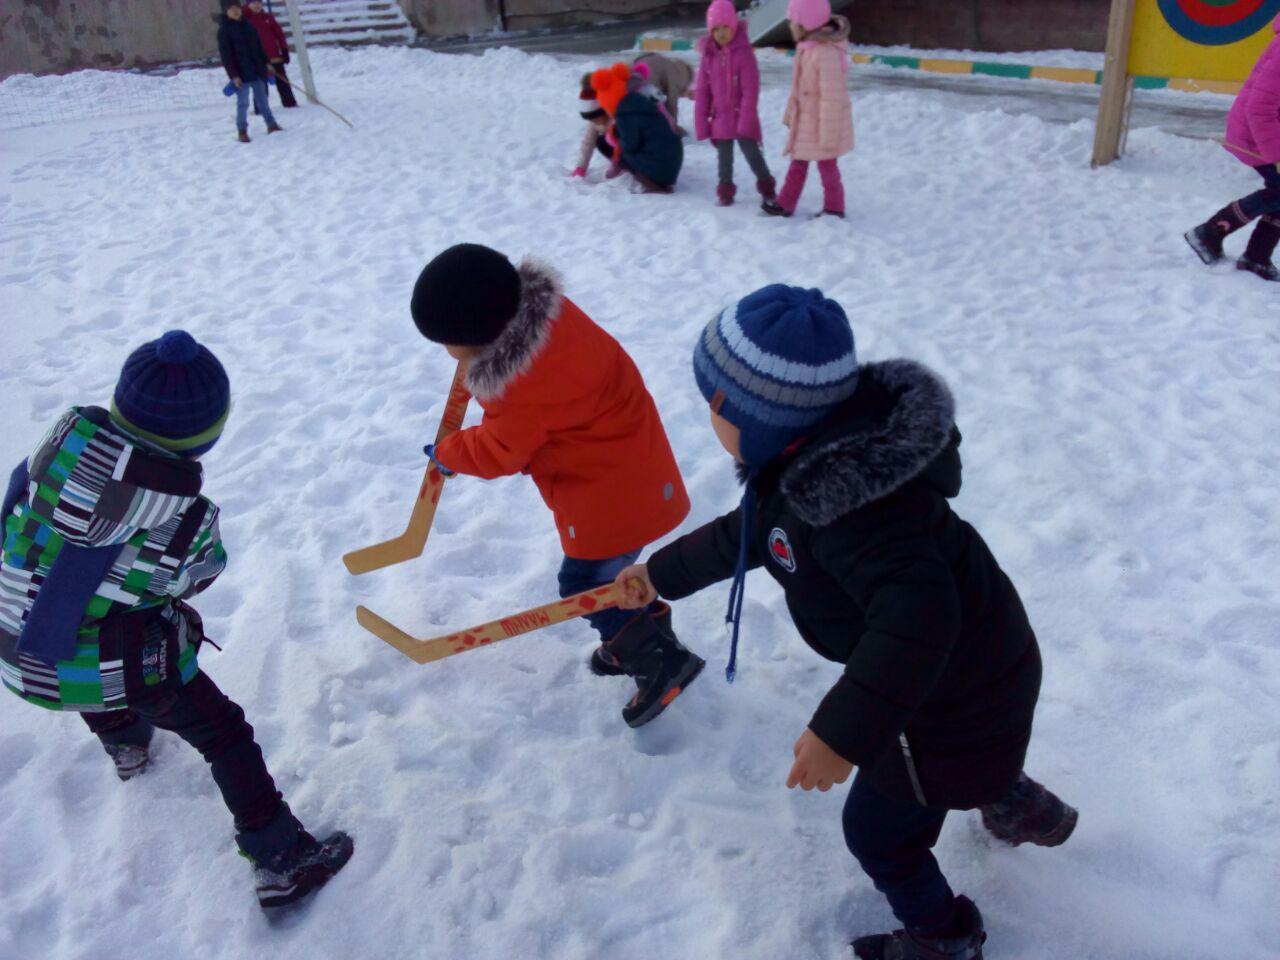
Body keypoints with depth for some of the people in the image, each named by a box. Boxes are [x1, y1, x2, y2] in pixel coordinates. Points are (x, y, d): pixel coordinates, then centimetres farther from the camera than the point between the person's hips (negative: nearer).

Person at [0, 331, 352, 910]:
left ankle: (124, 741, 66)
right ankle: (281, 862, 20)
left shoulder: (68, 435, -14)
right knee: (223, 734, 11)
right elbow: (197, 577, -5)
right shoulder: (186, 517, -24)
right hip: (117, 672, -6)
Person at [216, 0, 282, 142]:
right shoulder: (223, 30, -7)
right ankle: (242, 131, 3)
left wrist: (266, 63, 15)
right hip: (241, 73, -5)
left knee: (262, 99, 13)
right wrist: (233, 75, -16)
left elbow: (259, 46, 19)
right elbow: (225, 55, -11)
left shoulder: (247, 25, 10)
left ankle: (271, 124, 23)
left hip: (257, 70, 5)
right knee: (243, 103, -4)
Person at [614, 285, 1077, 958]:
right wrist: (663, 574, 22)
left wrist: (841, 732, -48)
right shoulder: (806, 462, -6)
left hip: (954, 699, -9)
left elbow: (917, 613, -48)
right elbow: (748, 534, 10)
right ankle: (1015, 804, 65)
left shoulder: (847, 503, -39)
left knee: (876, 829, 15)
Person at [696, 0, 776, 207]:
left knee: (752, 154, 3)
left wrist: (746, 119, -19)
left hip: (742, 118, -3)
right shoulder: (708, 55, 1)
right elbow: (702, 91, 3)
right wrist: (701, 122, -1)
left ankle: (767, 187, 20)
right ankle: (725, 191, 25)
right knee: (724, 157, 13)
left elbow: (751, 90, -14)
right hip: (720, 118, 4)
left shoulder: (744, 53, -11)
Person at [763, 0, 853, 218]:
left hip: (821, 123, -9)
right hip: (806, 120, 9)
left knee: (827, 166, 7)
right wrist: (791, 114, 20)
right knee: (798, 162, 19)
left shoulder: (827, 52, -29)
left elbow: (832, 98, -28)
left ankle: (834, 210, 24)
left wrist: (828, 135, -26)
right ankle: (785, 204, 32)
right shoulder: (807, 47, 0)